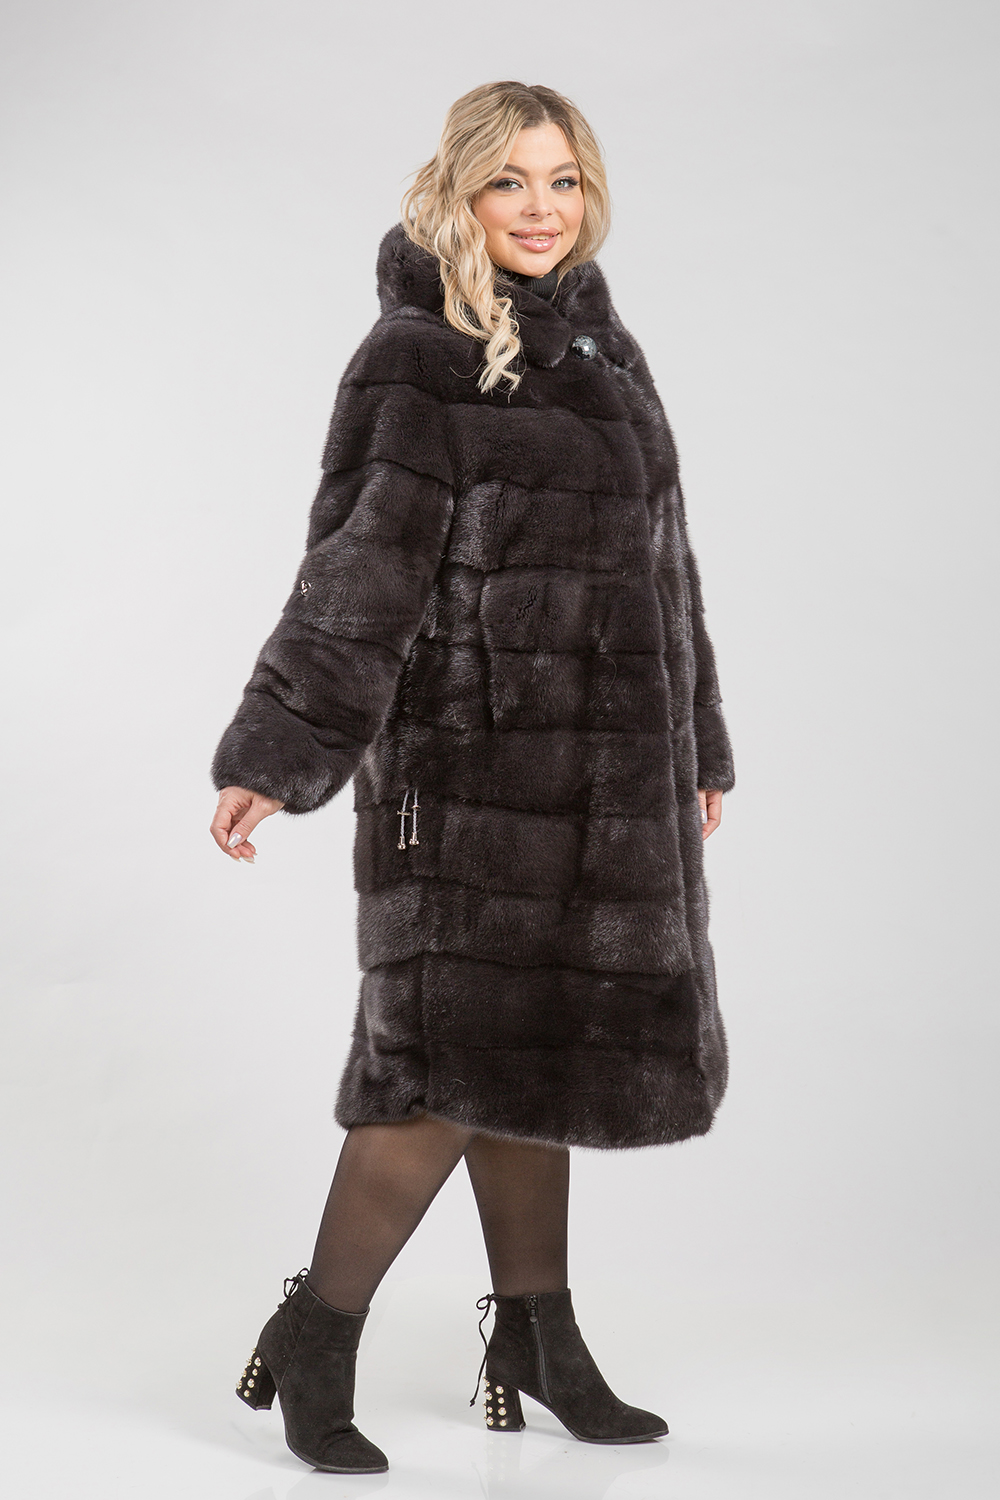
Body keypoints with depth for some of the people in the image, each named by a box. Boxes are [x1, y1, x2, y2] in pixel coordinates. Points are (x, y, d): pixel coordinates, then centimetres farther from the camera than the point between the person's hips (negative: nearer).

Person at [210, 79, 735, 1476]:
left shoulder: (600, 347, 16)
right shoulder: (417, 357, -7)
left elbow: (660, 562, 21)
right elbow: (360, 572, -14)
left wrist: (694, 747, 23)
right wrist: (272, 758, -20)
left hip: (602, 770, 7)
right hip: (475, 760, -7)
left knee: (537, 1046, 12)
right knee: (461, 1049, -9)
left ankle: (539, 1336, 23)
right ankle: (313, 1337, 4)